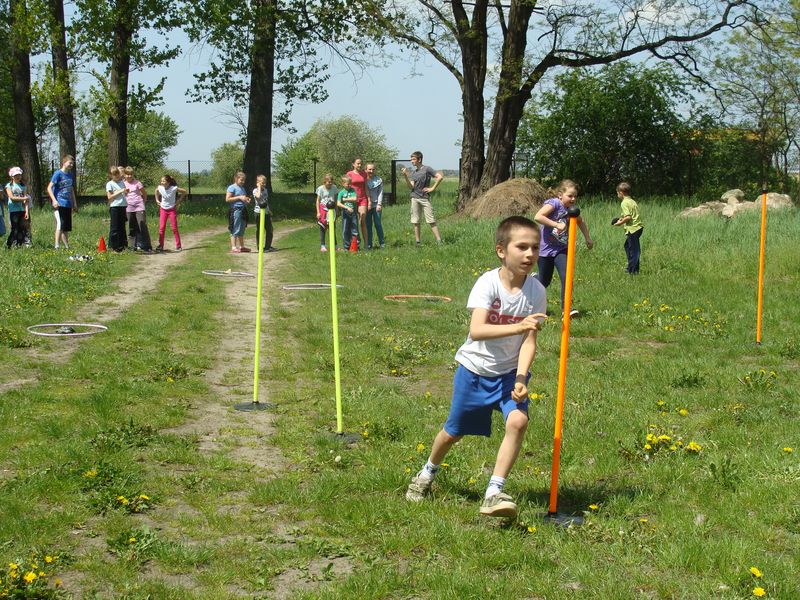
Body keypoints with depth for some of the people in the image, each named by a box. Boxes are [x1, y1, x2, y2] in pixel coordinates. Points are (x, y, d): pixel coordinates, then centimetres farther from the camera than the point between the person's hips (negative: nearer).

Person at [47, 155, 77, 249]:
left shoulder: (71, 175, 14)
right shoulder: (58, 174, -7)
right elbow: (49, 188, -10)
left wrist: (75, 204, 24)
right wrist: (54, 200, -19)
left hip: (68, 205, 7)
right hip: (59, 204, -7)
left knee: (67, 227, 10)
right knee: (60, 225, -14)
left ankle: (67, 246, 16)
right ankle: (57, 246, -14)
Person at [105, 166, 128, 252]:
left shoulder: (122, 182, 14)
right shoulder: (109, 184, -2)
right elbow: (109, 197, -9)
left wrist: (126, 191, 0)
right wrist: (120, 191, -15)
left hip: (123, 206, 6)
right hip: (114, 207, -6)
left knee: (122, 227, 8)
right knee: (114, 228, -3)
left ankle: (121, 245, 13)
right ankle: (113, 246, 1)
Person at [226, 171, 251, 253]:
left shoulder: (242, 188, 18)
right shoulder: (232, 187, -7)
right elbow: (227, 199, -14)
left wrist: (247, 199, 8)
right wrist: (239, 197, -17)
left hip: (243, 210, 9)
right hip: (236, 210, -9)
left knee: (242, 230, 14)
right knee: (235, 230, -7)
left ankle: (242, 246, 22)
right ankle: (233, 247, -4)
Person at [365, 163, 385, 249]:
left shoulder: (379, 180, 8)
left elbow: (380, 193, 5)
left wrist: (379, 204, -5)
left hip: (376, 205, -1)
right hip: (366, 205, 1)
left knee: (378, 224, -2)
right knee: (368, 225, 1)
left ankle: (382, 243, 4)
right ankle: (369, 244, 4)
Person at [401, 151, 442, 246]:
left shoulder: (427, 169, -2)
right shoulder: (413, 173, 13)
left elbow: (439, 177, -10)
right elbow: (411, 187, 2)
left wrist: (432, 188, -9)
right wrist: (406, 176, -8)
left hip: (425, 198, -5)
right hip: (415, 198, 5)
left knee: (431, 221, -8)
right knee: (415, 222, 3)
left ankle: (439, 241, -9)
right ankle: (418, 242, 7)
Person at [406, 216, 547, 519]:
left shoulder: (536, 291, -12)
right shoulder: (487, 283, -21)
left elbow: (529, 341, -12)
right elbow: (476, 330, -33)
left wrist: (521, 377, -27)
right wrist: (518, 326, -46)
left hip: (510, 371, 2)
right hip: (475, 369, -1)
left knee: (518, 420, -25)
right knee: (454, 432, 13)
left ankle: (494, 493, -17)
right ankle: (427, 474, 45)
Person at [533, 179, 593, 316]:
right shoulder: (554, 203, -17)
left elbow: (580, 222, 26)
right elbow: (537, 217, -32)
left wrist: (588, 238, 25)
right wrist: (557, 224, -34)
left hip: (561, 249, 4)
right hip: (546, 249, -4)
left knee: (566, 277, -14)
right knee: (544, 282, 10)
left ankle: (565, 307, -6)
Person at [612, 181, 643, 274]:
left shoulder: (624, 203, -12)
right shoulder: (632, 201, 15)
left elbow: (628, 217, -21)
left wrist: (620, 222, -8)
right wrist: (623, 219, 16)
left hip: (633, 229, -9)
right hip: (638, 227, 9)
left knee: (633, 250, -4)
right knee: (627, 246, 23)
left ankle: (633, 271, 1)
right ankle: (631, 266, 30)